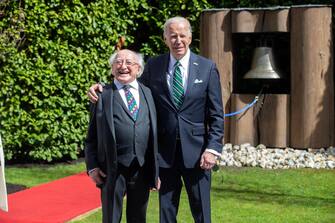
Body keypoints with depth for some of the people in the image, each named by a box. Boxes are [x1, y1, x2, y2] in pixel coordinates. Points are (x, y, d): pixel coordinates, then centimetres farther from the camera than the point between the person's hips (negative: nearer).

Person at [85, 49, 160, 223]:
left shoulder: (148, 93, 11)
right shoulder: (102, 95, 3)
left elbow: (155, 133, 12)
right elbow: (92, 135, 3)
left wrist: (155, 170, 10)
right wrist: (92, 166, -5)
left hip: (142, 169, 3)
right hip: (112, 169, -3)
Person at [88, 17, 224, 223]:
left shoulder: (207, 68, 0)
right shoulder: (154, 66, 5)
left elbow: (216, 114, -1)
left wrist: (213, 148, -10)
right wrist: (103, 89, -5)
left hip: (195, 151, -1)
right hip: (165, 150, 2)